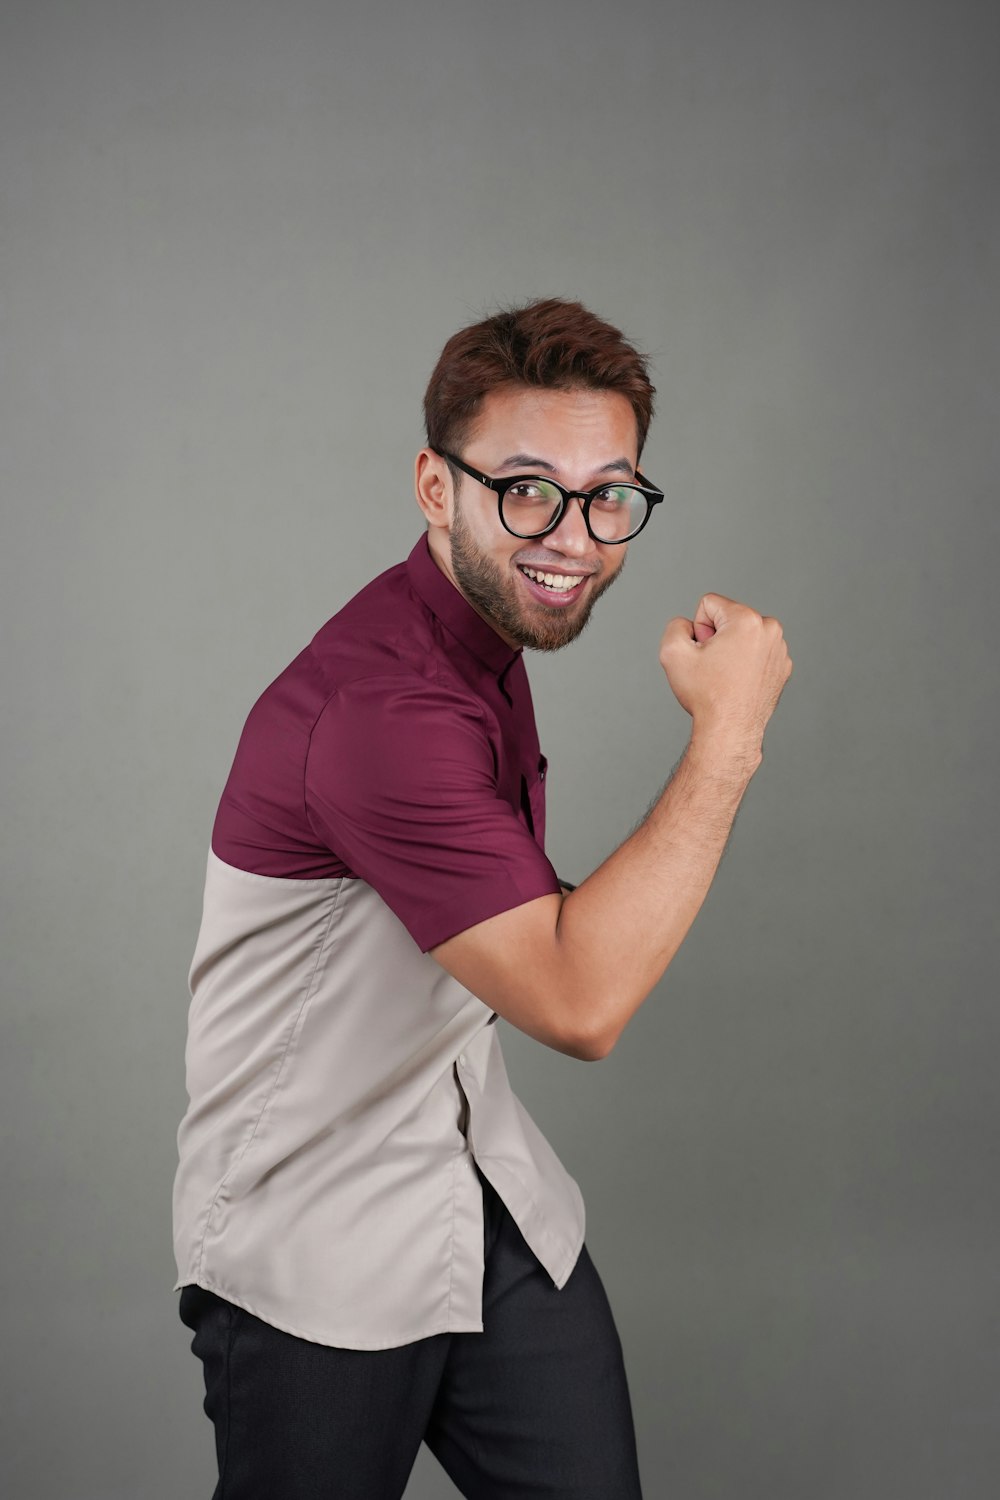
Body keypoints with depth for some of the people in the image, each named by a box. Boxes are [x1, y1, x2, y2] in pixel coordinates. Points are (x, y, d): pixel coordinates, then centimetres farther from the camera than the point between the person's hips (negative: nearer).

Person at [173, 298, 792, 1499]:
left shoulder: (483, 637, 6)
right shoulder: (384, 701, -28)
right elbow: (579, 1001, -30)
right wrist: (729, 732, -27)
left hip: (496, 1206, 8)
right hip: (315, 1254, -8)